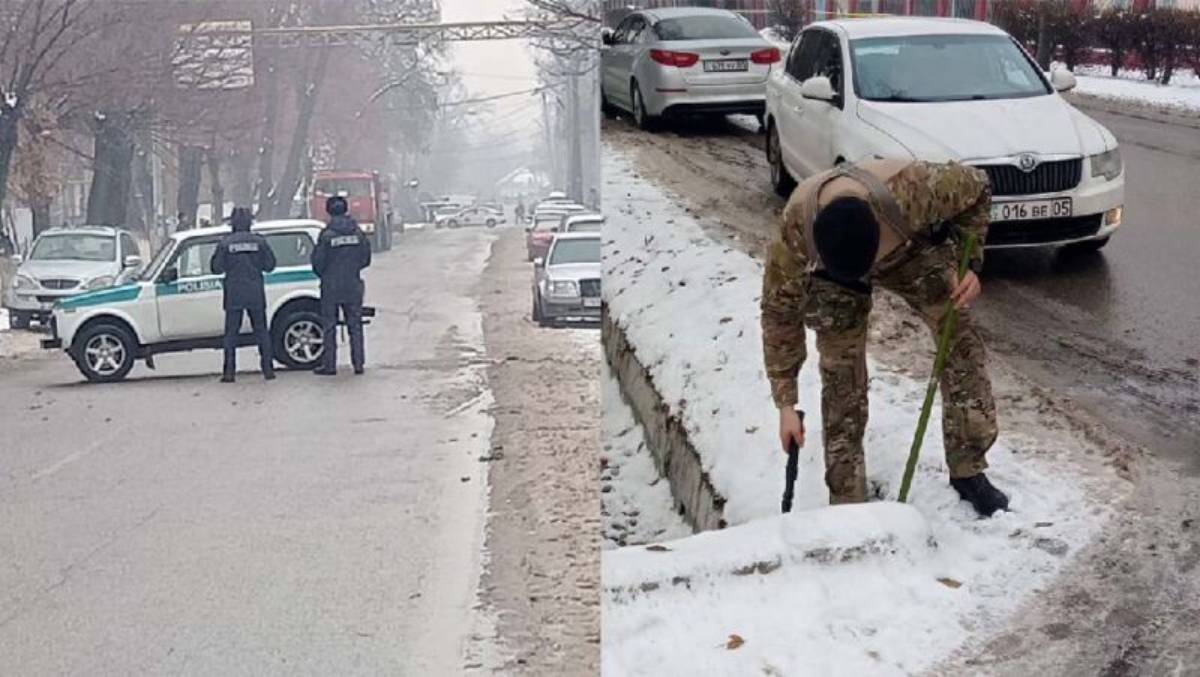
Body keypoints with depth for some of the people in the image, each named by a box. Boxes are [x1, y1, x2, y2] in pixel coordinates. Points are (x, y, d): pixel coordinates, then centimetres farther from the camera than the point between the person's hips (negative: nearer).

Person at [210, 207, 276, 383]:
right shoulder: (259, 241, 0)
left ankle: (229, 372, -2)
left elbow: (216, 268, -4)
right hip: (256, 294, 1)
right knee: (261, 330, 8)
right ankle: (268, 369, 5)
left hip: (234, 295, -1)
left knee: (231, 333, 4)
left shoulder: (226, 243, -4)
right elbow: (270, 265, 2)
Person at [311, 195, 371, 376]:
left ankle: (330, 365, 5)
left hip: (331, 288, -3)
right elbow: (366, 259, 7)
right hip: (353, 287, 3)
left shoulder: (326, 235, -12)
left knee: (329, 327, 4)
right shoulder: (357, 233, 0)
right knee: (355, 325, 9)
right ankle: (358, 364, 7)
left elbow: (317, 262, -8)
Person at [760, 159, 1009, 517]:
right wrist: (786, 404, -23)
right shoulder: (795, 227, -40)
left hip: (911, 249, 1)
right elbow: (779, 312, -25)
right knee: (841, 373, -8)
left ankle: (969, 473, 7)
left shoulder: (912, 188, -44)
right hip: (833, 277, -1)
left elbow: (976, 188, -20)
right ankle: (846, 503, 2)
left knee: (960, 340, -7)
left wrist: (969, 263, -26)